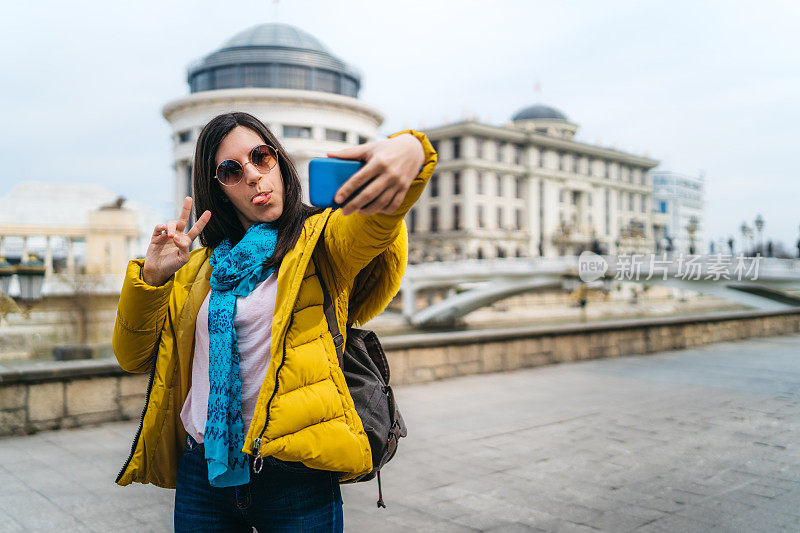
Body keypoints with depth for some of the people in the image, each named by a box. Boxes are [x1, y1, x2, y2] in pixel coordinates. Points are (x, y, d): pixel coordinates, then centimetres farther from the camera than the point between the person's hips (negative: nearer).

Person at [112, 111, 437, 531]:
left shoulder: (321, 239, -3)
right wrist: (151, 276, -5)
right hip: (201, 473, 4)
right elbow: (133, 356, 12)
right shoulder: (202, 266, 12)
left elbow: (373, 221, -26)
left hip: (296, 479, -4)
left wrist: (410, 150, -49)